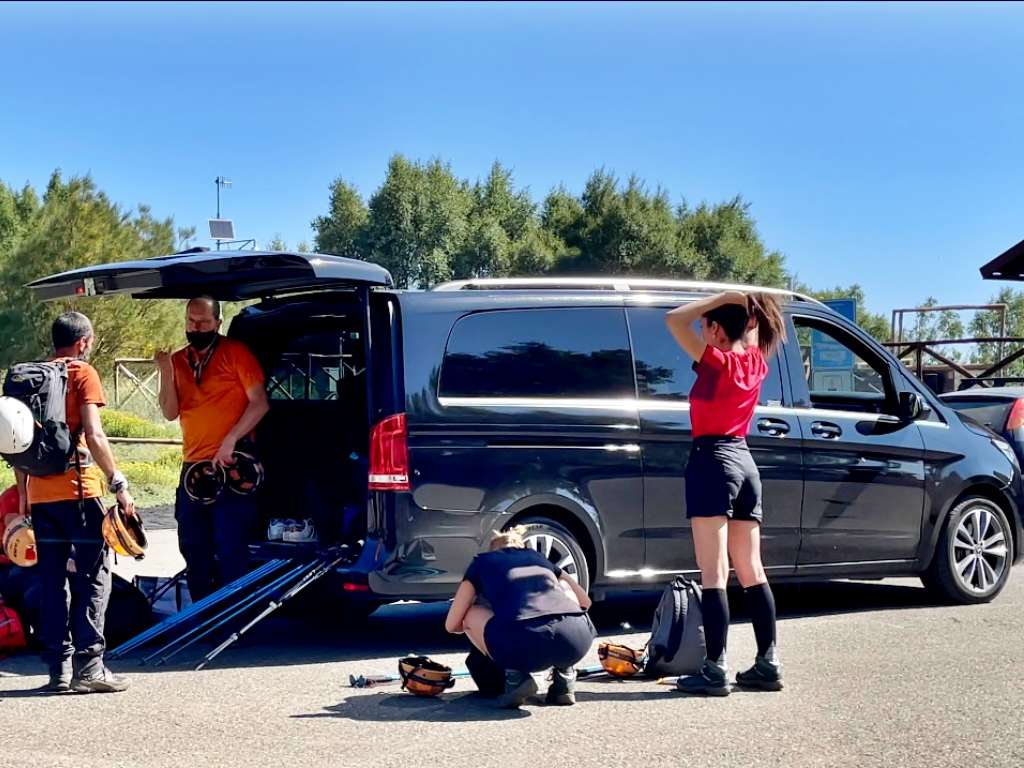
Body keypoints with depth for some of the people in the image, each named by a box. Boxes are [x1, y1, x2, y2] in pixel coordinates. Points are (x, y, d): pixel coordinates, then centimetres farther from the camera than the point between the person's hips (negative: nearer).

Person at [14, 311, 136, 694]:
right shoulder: (82, 374, -3)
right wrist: (118, 484, -11)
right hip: (77, 490, -6)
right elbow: (94, 435, -13)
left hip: (39, 494, 6)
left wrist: (23, 492, 21)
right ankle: (88, 665, -8)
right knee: (93, 577, -1)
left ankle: (58, 667, 8)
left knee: (51, 581, 9)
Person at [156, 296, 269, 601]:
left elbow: (260, 403, -9)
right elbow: (170, 413, 5)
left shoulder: (235, 353, -4)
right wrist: (166, 371, -8)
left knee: (230, 548, -5)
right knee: (192, 547, 12)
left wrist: (230, 441, -16)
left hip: (229, 467, -6)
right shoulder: (178, 360, 10)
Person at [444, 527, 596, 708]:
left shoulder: (482, 562, 28)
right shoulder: (538, 557, 35)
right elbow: (585, 602, 43)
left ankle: (515, 675, 5)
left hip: (526, 646, -3)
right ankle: (564, 674, 20)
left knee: (471, 615, 27)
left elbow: (452, 625, 28)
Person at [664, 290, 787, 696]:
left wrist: (720, 298, -7)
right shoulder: (755, 363, 8)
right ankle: (768, 663, 9)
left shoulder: (716, 361, -11)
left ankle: (715, 670, -11)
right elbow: (753, 334, 31)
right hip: (745, 462, 8)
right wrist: (746, 307, 15)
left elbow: (675, 319, -14)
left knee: (713, 572, -9)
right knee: (751, 571, 10)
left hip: (713, 461, -8)